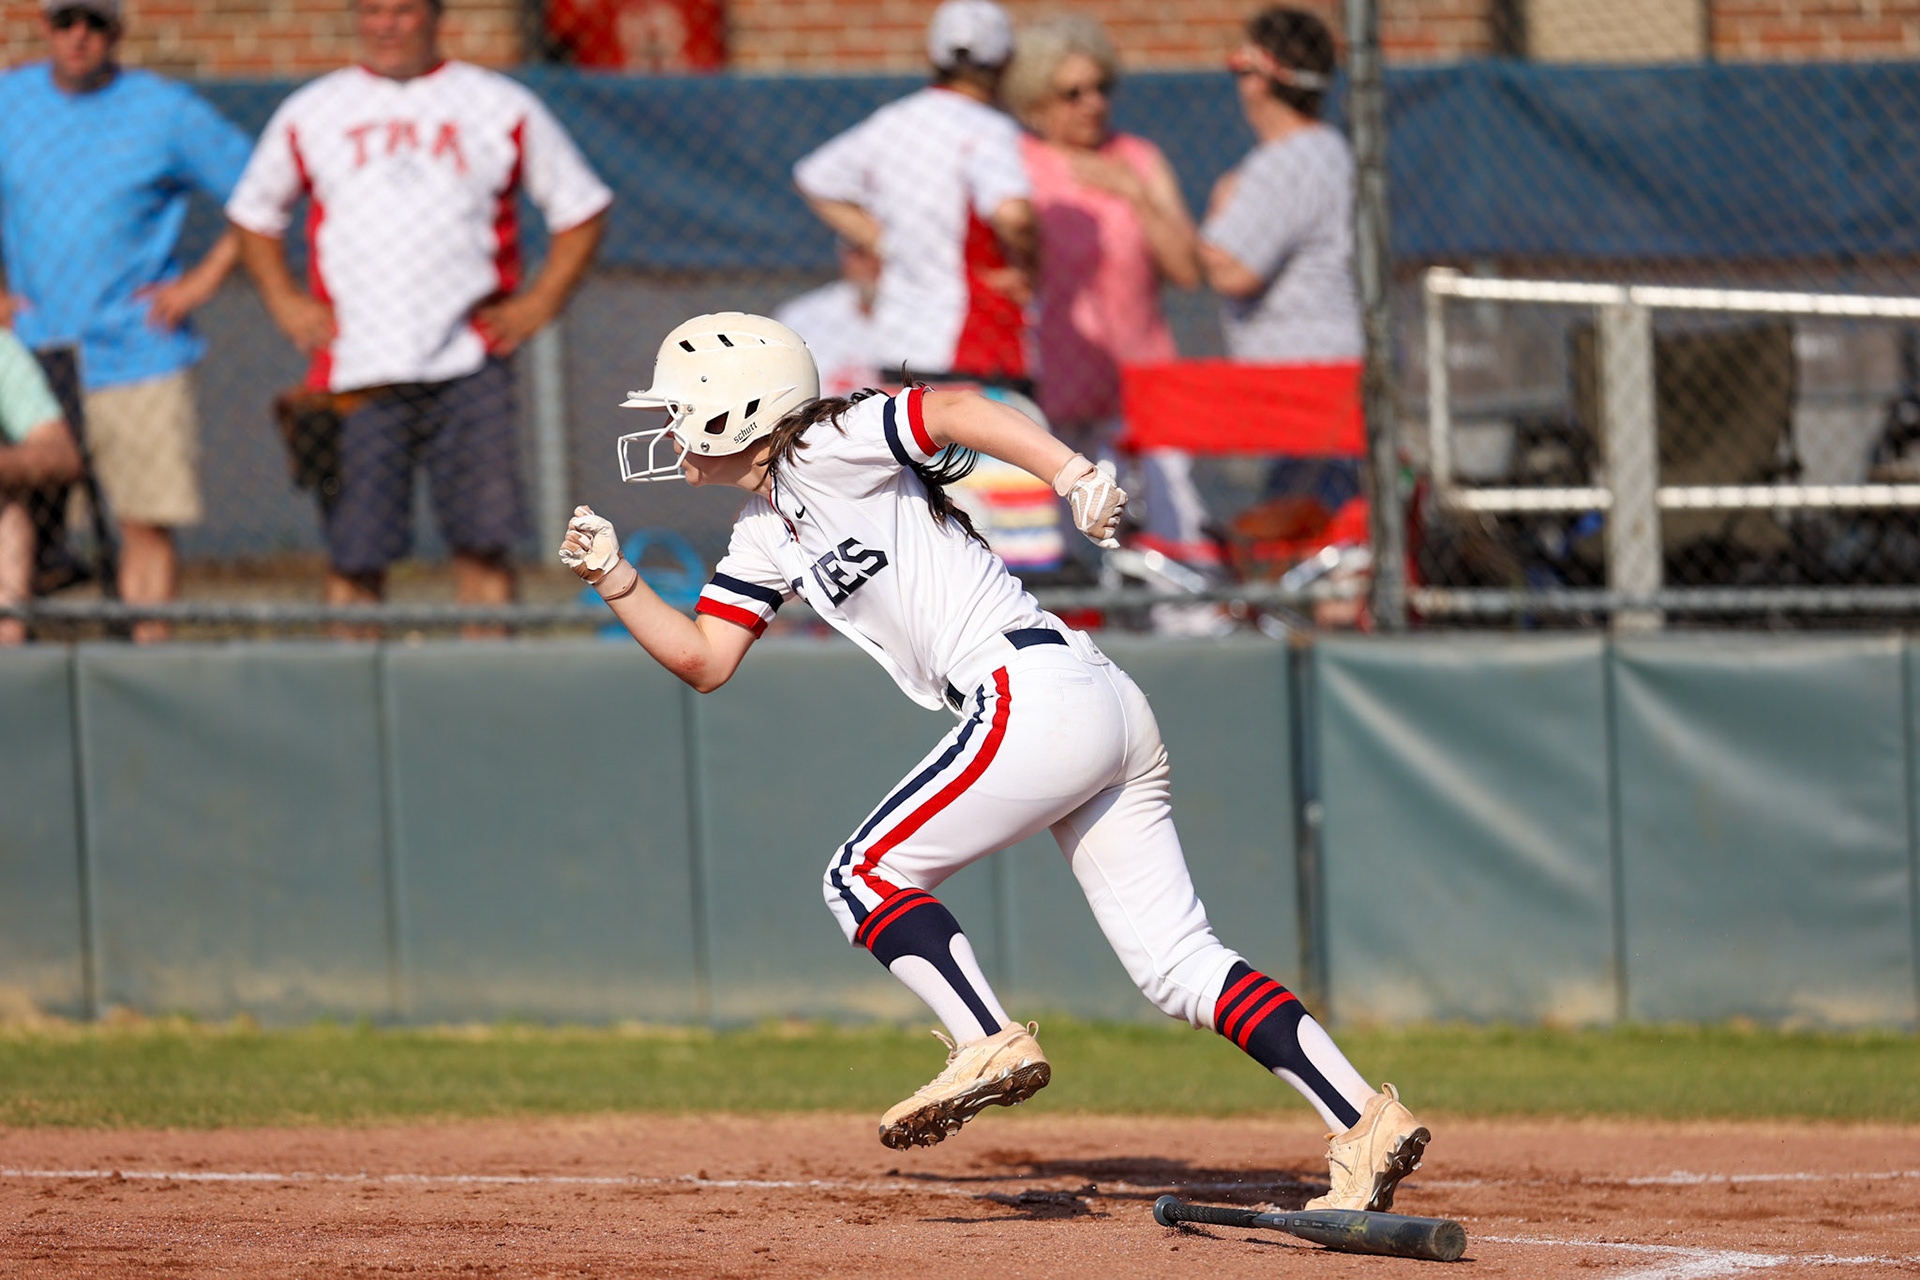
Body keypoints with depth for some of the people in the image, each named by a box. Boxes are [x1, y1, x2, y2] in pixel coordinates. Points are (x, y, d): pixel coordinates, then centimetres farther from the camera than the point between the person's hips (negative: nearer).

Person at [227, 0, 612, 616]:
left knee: (484, 542, -7)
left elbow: (582, 207, 14)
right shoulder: (310, 113, 11)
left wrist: (540, 302, 2)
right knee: (354, 555, -2)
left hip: (469, 369, -1)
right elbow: (253, 212, 23)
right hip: (355, 373, 1)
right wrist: (285, 302, 8)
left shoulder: (504, 108, 8)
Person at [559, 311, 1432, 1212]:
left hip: (1036, 691, -9)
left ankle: (991, 1044, -13)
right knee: (1177, 964, 3)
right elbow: (704, 661, 24)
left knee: (863, 878, -3)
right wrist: (614, 578, 12)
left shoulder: (824, 449, -4)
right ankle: (1364, 1122, -4)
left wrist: (1070, 472, -32)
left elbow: (953, 410, -19)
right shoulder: (766, 533, 22)